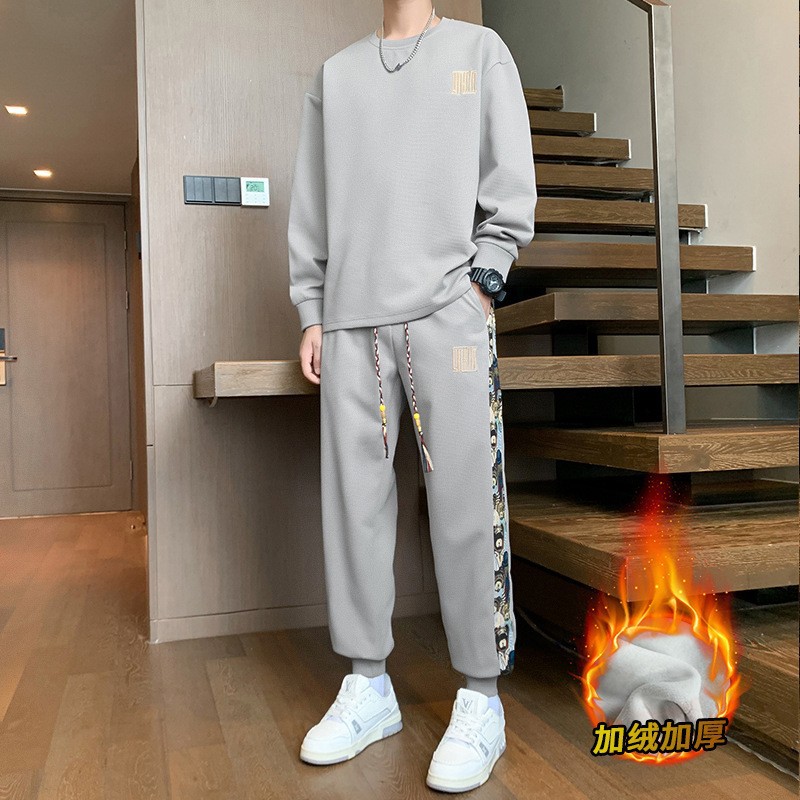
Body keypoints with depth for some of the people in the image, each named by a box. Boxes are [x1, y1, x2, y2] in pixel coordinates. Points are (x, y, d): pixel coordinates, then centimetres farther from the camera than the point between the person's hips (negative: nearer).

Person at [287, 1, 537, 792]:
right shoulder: (333, 74, 21)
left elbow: (511, 185, 7)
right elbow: (311, 207, 17)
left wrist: (480, 283, -5)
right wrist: (311, 313, 8)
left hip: (447, 312, -3)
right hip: (350, 319, 3)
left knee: (465, 506, -7)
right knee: (354, 503, 1)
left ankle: (481, 701, 4)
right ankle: (368, 686, 12)